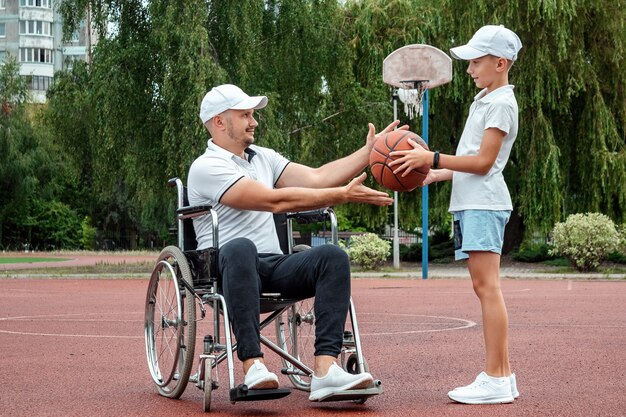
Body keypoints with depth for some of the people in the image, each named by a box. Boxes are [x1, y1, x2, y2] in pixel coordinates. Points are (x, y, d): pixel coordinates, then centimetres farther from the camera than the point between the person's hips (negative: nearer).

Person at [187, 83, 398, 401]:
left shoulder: (262, 157, 21)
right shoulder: (207, 167, -7)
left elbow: (316, 178, 12)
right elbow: (276, 201, -16)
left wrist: (370, 151, 6)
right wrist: (343, 195, -16)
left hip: (274, 267, 7)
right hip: (227, 267, -7)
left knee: (332, 256, -20)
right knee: (241, 247, -40)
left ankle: (325, 370, -34)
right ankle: (253, 366, -45)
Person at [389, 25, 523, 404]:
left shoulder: (501, 104, -7)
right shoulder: (484, 101, 23)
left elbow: (483, 162, -14)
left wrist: (433, 159, -17)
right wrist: (436, 175, 16)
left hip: (484, 205, -10)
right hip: (471, 203, 10)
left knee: (487, 286, -13)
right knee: (485, 288, 7)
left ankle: (496, 380, -15)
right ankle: (503, 376, 10)